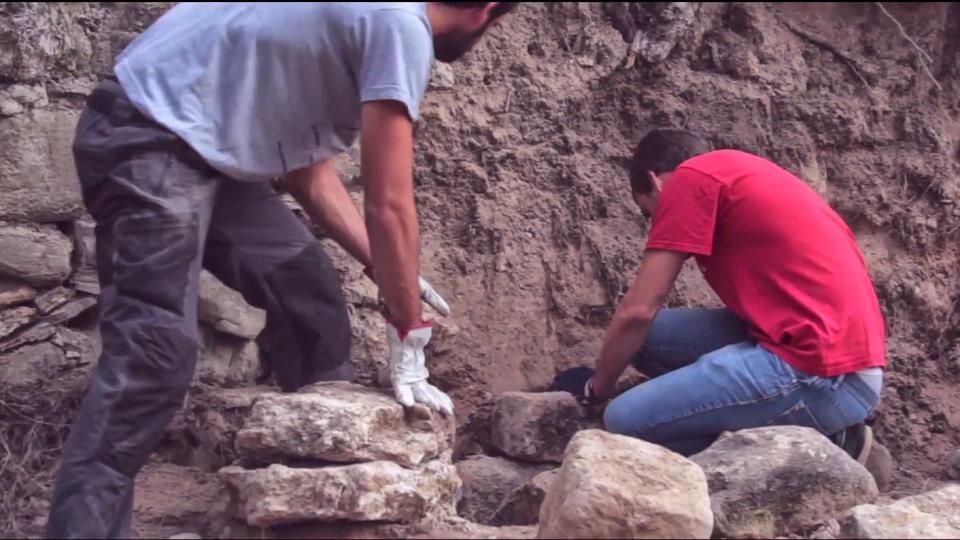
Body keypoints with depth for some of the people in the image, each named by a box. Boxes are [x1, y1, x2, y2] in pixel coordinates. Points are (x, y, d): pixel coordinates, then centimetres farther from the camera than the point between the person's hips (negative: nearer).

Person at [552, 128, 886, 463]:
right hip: (841, 354, 9)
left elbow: (637, 311, -2)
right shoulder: (741, 175, 24)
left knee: (625, 420, -9)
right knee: (650, 336, 11)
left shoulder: (691, 177, -2)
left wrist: (597, 385, 13)